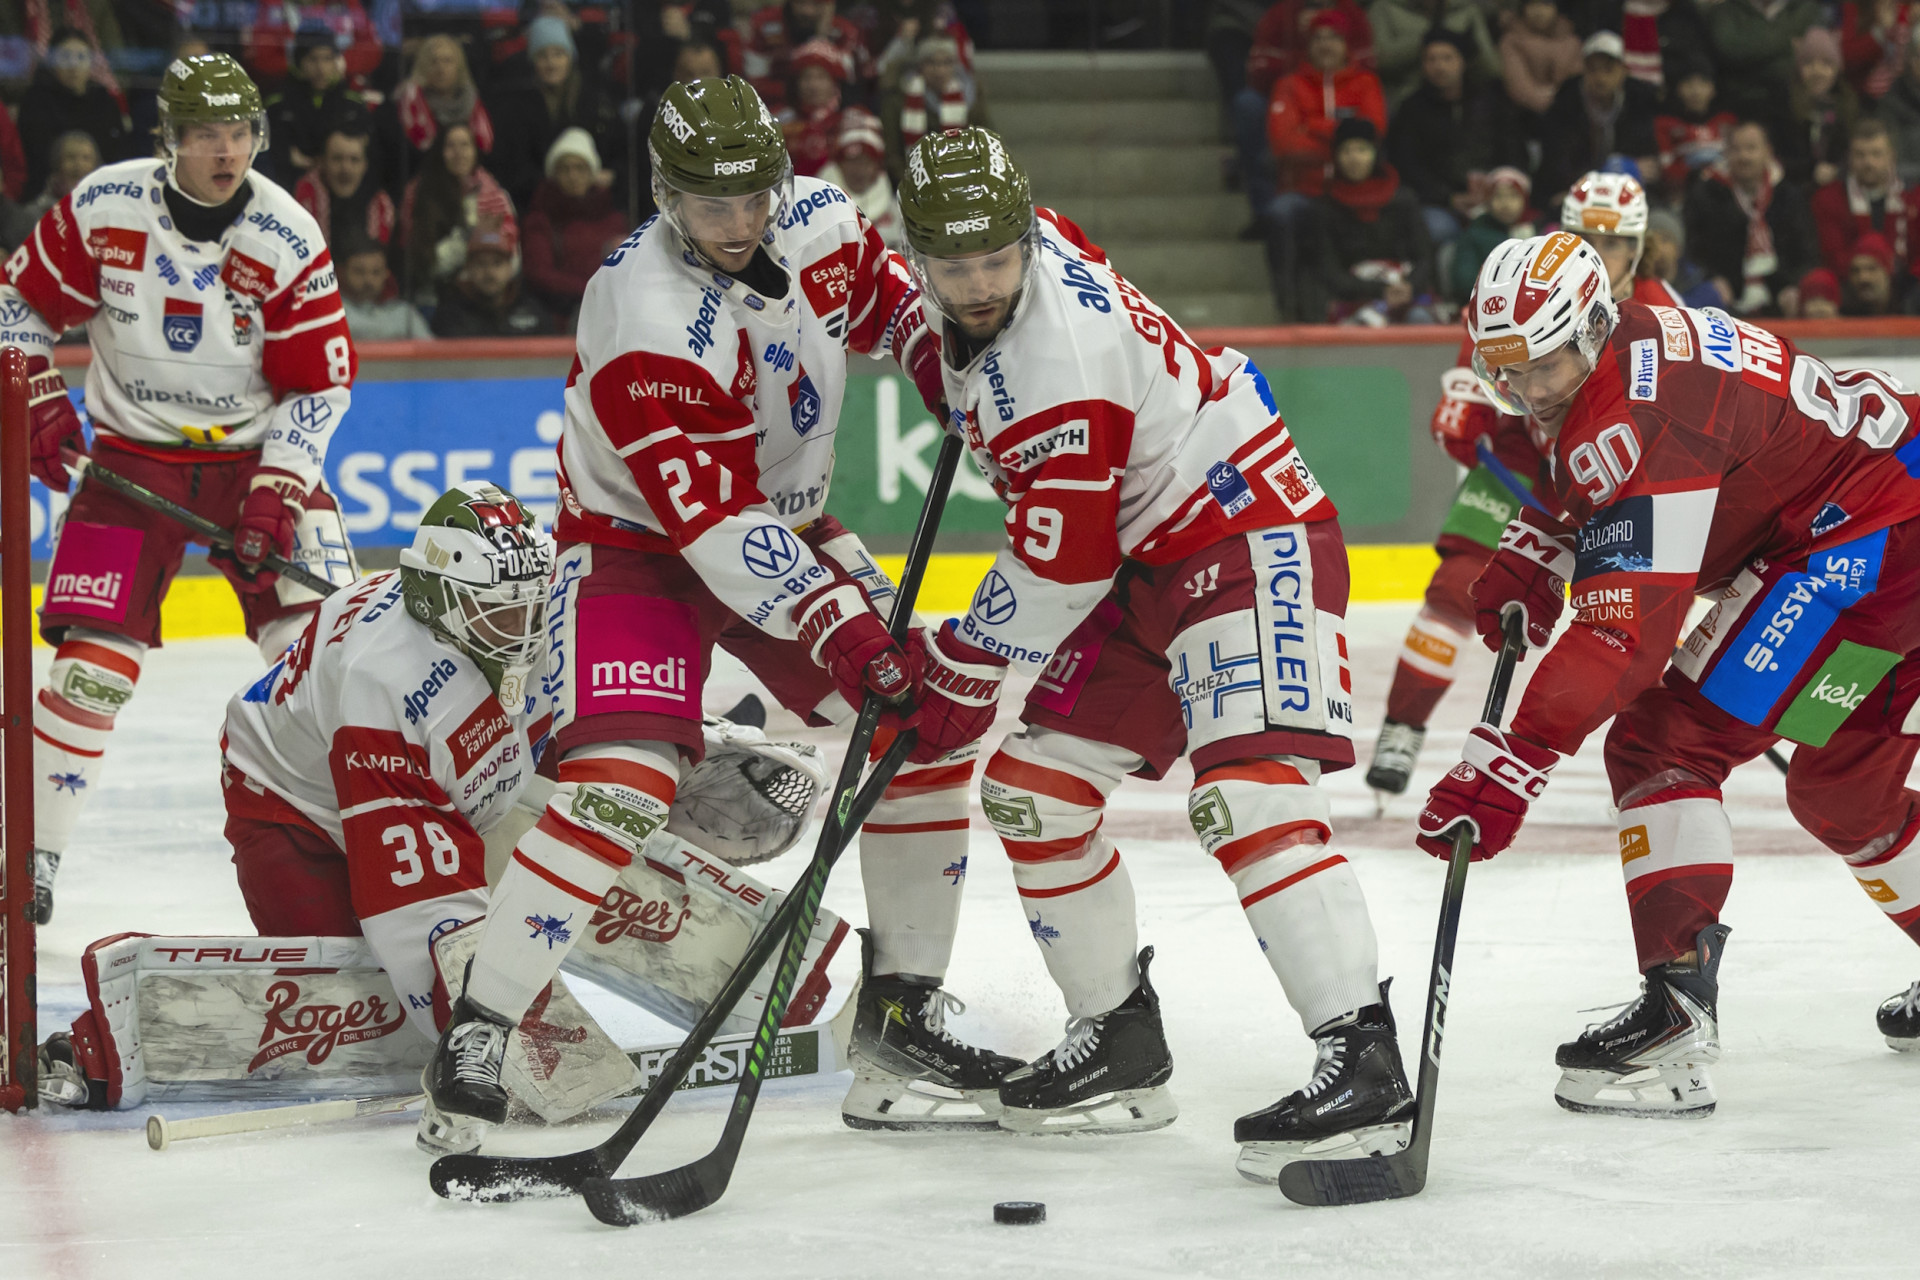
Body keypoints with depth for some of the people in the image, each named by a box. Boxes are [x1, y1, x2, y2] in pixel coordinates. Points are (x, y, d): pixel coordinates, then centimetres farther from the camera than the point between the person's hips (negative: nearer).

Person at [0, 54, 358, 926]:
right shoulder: (102, 209, -12)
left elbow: (319, 386, -7)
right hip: (132, 455, 0)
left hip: (257, 454, 0)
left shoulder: (288, 240, -13)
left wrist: (274, 492, -17)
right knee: (92, 665, -10)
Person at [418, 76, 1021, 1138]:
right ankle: (479, 1031, -19)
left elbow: (880, 293, 16)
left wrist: (947, 364, -2)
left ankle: (904, 1007, 11)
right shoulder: (647, 321, -30)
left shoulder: (818, 220, -10)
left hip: (785, 527, 7)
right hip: (638, 542, -7)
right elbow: (713, 524, -34)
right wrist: (838, 626, -39)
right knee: (625, 781, -26)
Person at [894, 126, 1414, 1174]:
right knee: (1033, 788, 8)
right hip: (1148, 558, 11)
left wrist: (965, 673, -10)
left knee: (1245, 792, -28)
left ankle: (1364, 1064, -33)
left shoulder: (1056, 362, -27)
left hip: (1247, 535, -11)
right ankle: (1119, 1045, 18)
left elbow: (1060, 567, -22)